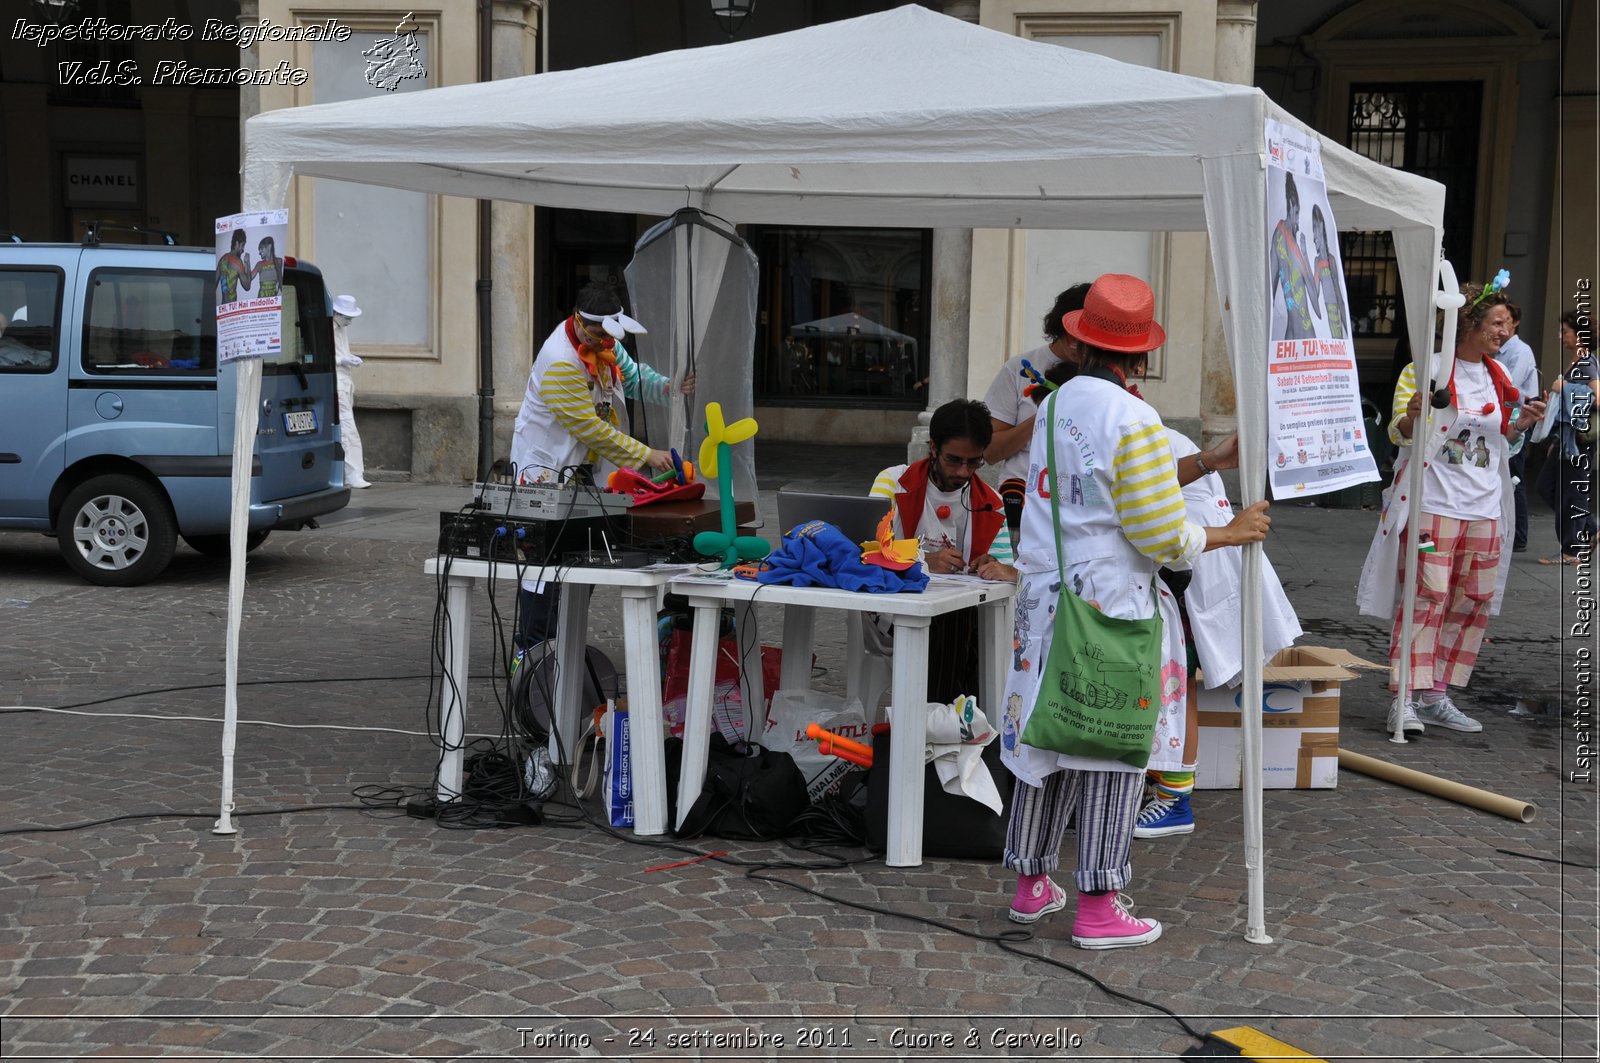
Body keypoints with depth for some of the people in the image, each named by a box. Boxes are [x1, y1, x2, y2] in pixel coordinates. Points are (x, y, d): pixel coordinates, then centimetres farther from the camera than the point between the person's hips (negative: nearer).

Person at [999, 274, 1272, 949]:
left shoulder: (1054, 405, 7)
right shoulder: (1135, 422, -16)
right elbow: (1161, 538, -16)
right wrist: (1232, 533, -2)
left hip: (1045, 596, 7)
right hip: (1112, 605, -7)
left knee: (1046, 739, 15)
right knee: (1111, 753, 2)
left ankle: (1031, 886, 25)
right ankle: (1097, 911, 8)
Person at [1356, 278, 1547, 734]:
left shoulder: (1499, 376, 13)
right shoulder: (1426, 368, -5)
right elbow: (1400, 434, -5)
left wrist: (1520, 423, 3)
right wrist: (1413, 414, -27)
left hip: (1484, 508, 7)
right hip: (1433, 503, -7)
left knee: (1475, 602, 6)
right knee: (1426, 597, -10)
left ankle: (1436, 696, 14)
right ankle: (1406, 698, -6)